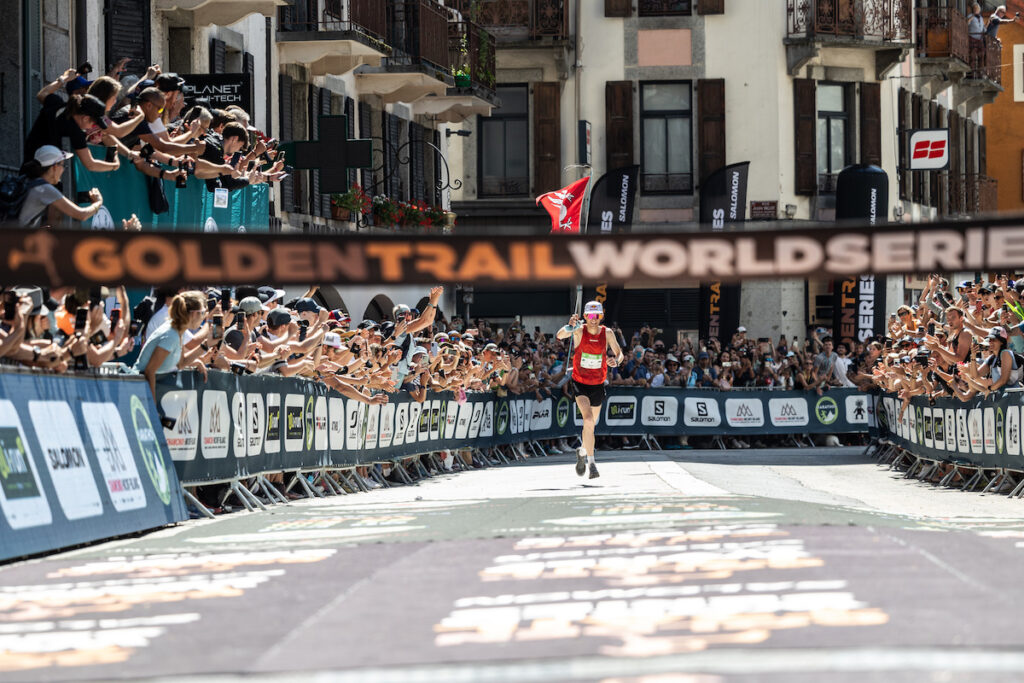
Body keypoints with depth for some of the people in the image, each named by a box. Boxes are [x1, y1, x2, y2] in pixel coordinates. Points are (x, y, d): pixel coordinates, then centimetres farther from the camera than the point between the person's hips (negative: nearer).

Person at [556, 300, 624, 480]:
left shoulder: (607, 333, -5)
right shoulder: (579, 331, -12)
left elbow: (619, 353, 6)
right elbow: (559, 336, -30)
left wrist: (616, 360, -18)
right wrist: (569, 327, -52)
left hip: (598, 384, 3)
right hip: (580, 383, -3)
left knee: (591, 424, 15)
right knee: (588, 420, -23)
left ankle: (582, 452, 43)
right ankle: (591, 463, -18)